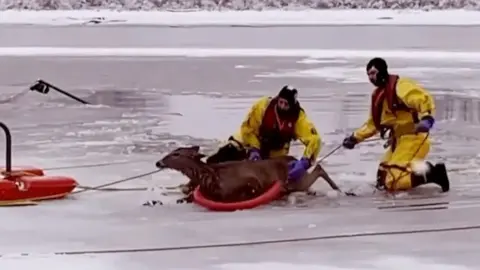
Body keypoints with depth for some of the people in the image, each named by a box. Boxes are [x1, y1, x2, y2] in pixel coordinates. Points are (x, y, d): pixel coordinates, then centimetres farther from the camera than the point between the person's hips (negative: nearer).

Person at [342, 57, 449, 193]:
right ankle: (425, 170, 10)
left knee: (393, 181, -19)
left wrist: (426, 118, -44)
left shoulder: (400, 86, -14)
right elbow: (374, 123, 27)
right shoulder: (378, 95, 16)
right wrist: (355, 137, 20)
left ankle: (431, 174, -9)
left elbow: (424, 99, -26)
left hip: (413, 138, -10)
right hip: (399, 140, 10)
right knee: (382, 180, 12)